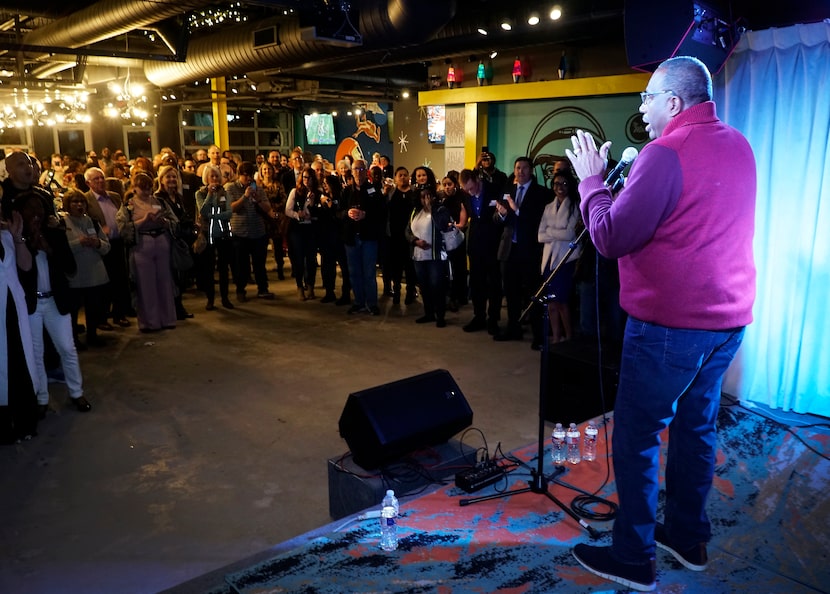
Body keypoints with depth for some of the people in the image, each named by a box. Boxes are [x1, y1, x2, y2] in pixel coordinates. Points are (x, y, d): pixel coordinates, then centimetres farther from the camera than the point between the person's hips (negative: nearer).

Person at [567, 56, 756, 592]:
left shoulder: (667, 153, -16)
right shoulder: (739, 147, 11)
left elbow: (611, 239, -17)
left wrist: (591, 178, -4)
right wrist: (627, 175, 13)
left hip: (670, 322, -9)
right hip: (729, 317, 9)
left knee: (637, 434, 2)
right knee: (697, 425, 18)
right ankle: (688, 537, 32)